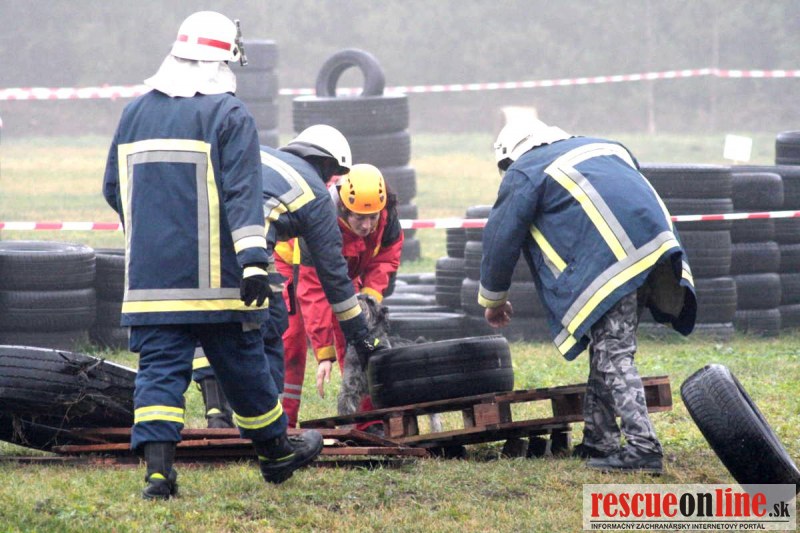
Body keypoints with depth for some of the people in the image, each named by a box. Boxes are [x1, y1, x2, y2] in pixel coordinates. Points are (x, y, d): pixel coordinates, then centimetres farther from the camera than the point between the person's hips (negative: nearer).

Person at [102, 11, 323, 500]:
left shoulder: (136, 113, 10)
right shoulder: (229, 115, -7)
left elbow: (114, 189, 19)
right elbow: (243, 193, -16)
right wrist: (254, 258, -21)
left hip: (150, 273, 4)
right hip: (214, 274, -4)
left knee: (160, 367, 1)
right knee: (243, 366, 11)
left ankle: (158, 468, -13)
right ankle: (276, 451, 28)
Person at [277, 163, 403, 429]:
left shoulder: (387, 216, -29)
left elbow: (387, 257, -11)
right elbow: (313, 293, -40)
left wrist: (370, 295, -31)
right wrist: (324, 354, -40)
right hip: (292, 265, -5)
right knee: (289, 340, -15)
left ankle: (369, 422, 3)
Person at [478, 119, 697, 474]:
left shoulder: (524, 174, 11)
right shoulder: (602, 147, 32)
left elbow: (501, 237, 12)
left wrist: (493, 299, 25)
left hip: (610, 263, -8)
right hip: (657, 245, 8)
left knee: (613, 355, -8)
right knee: (607, 348, 17)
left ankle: (641, 446, -18)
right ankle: (599, 440, 20)